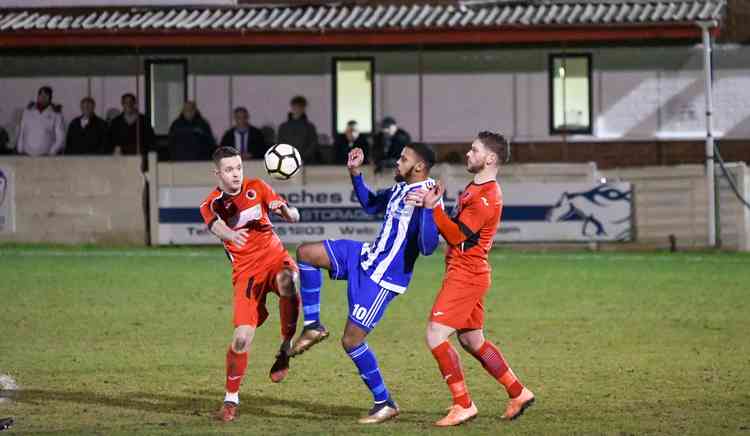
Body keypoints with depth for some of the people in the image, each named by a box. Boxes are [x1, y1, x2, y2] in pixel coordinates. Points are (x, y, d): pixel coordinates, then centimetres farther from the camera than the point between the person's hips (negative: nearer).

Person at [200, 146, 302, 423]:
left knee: (286, 281, -37)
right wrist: (231, 235, -51)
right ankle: (231, 399, 8)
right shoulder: (211, 205, -2)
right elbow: (217, 227, -27)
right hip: (246, 272, -1)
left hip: (275, 257, 1)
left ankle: (285, 350, -20)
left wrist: (286, 211, -26)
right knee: (242, 337, -12)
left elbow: (294, 217, 0)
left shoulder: (256, 188, 4)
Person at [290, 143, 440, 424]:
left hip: (384, 277, -9)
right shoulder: (401, 189, 6)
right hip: (367, 257, 9)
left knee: (351, 340, -7)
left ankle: (385, 404, 7)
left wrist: (428, 208, -43)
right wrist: (355, 173, 20)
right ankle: (313, 327, 12)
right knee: (306, 253, 6)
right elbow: (371, 205, 27)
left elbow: (427, 247, -32)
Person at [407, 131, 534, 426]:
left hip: (466, 276, -10)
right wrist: (430, 205, -1)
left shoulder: (488, 196, -17)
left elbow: (457, 235, -22)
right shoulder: (475, 189, 16)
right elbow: (456, 228, 14)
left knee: (436, 336, -12)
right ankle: (518, 394, 22)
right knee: (472, 341, 17)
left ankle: (463, 405, -9)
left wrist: (433, 207, -25)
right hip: (466, 274, 10)